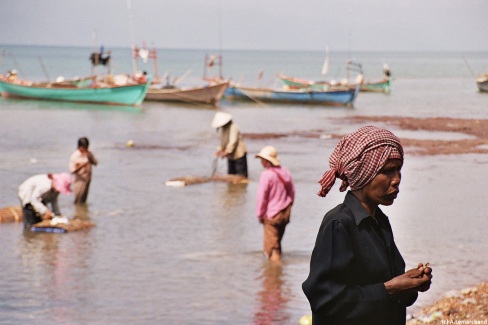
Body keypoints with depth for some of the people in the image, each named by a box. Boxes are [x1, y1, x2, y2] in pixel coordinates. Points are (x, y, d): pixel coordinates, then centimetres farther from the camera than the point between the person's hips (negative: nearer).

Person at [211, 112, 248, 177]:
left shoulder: (233, 127, -18)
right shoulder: (223, 129, 7)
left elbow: (233, 141, -24)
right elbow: (223, 142, 14)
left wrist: (227, 152, -24)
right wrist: (219, 149, -2)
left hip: (239, 154, -9)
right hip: (231, 156, 9)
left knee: (241, 173, -6)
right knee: (231, 172, 12)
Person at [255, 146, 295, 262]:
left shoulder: (266, 175, -18)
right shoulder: (286, 172, 4)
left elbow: (261, 197, -16)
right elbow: (292, 192, 12)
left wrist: (260, 214, -6)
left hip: (272, 214, -7)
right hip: (285, 213, 7)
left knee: (272, 244, 0)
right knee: (278, 239, 21)